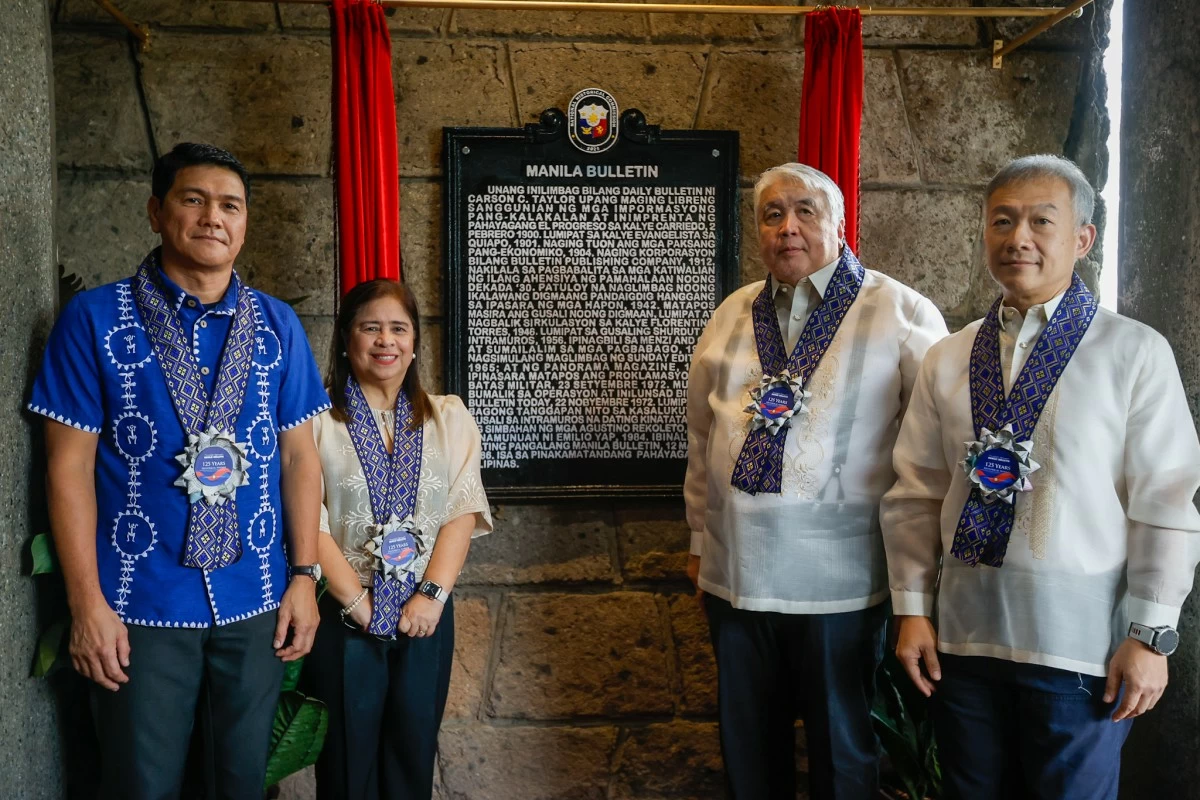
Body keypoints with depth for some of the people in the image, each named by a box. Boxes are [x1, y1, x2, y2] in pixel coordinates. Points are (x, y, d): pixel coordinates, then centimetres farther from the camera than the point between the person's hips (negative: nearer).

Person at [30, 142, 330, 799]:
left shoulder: (277, 325, 4)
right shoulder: (95, 319, -5)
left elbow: (299, 455, 6)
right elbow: (69, 464, -5)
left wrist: (305, 575, 1)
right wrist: (86, 602, -9)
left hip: (258, 601, 3)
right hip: (141, 605, -2)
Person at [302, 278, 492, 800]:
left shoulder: (449, 418, 7)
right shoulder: (316, 419, -4)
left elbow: (463, 511, -1)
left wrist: (433, 593, -12)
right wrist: (356, 600, -14)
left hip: (426, 615, 3)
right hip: (342, 618, -2)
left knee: (413, 758, 12)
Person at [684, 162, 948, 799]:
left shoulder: (902, 313, -4)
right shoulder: (732, 317, 10)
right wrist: (699, 541, 17)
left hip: (841, 579, -4)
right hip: (734, 574, 4)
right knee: (748, 748, 16)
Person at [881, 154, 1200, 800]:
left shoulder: (1135, 353, -5)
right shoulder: (946, 360, 6)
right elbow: (915, 496, 7)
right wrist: (912, 609, 4)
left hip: (1081, 648, -3)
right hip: (963, 637, 4)